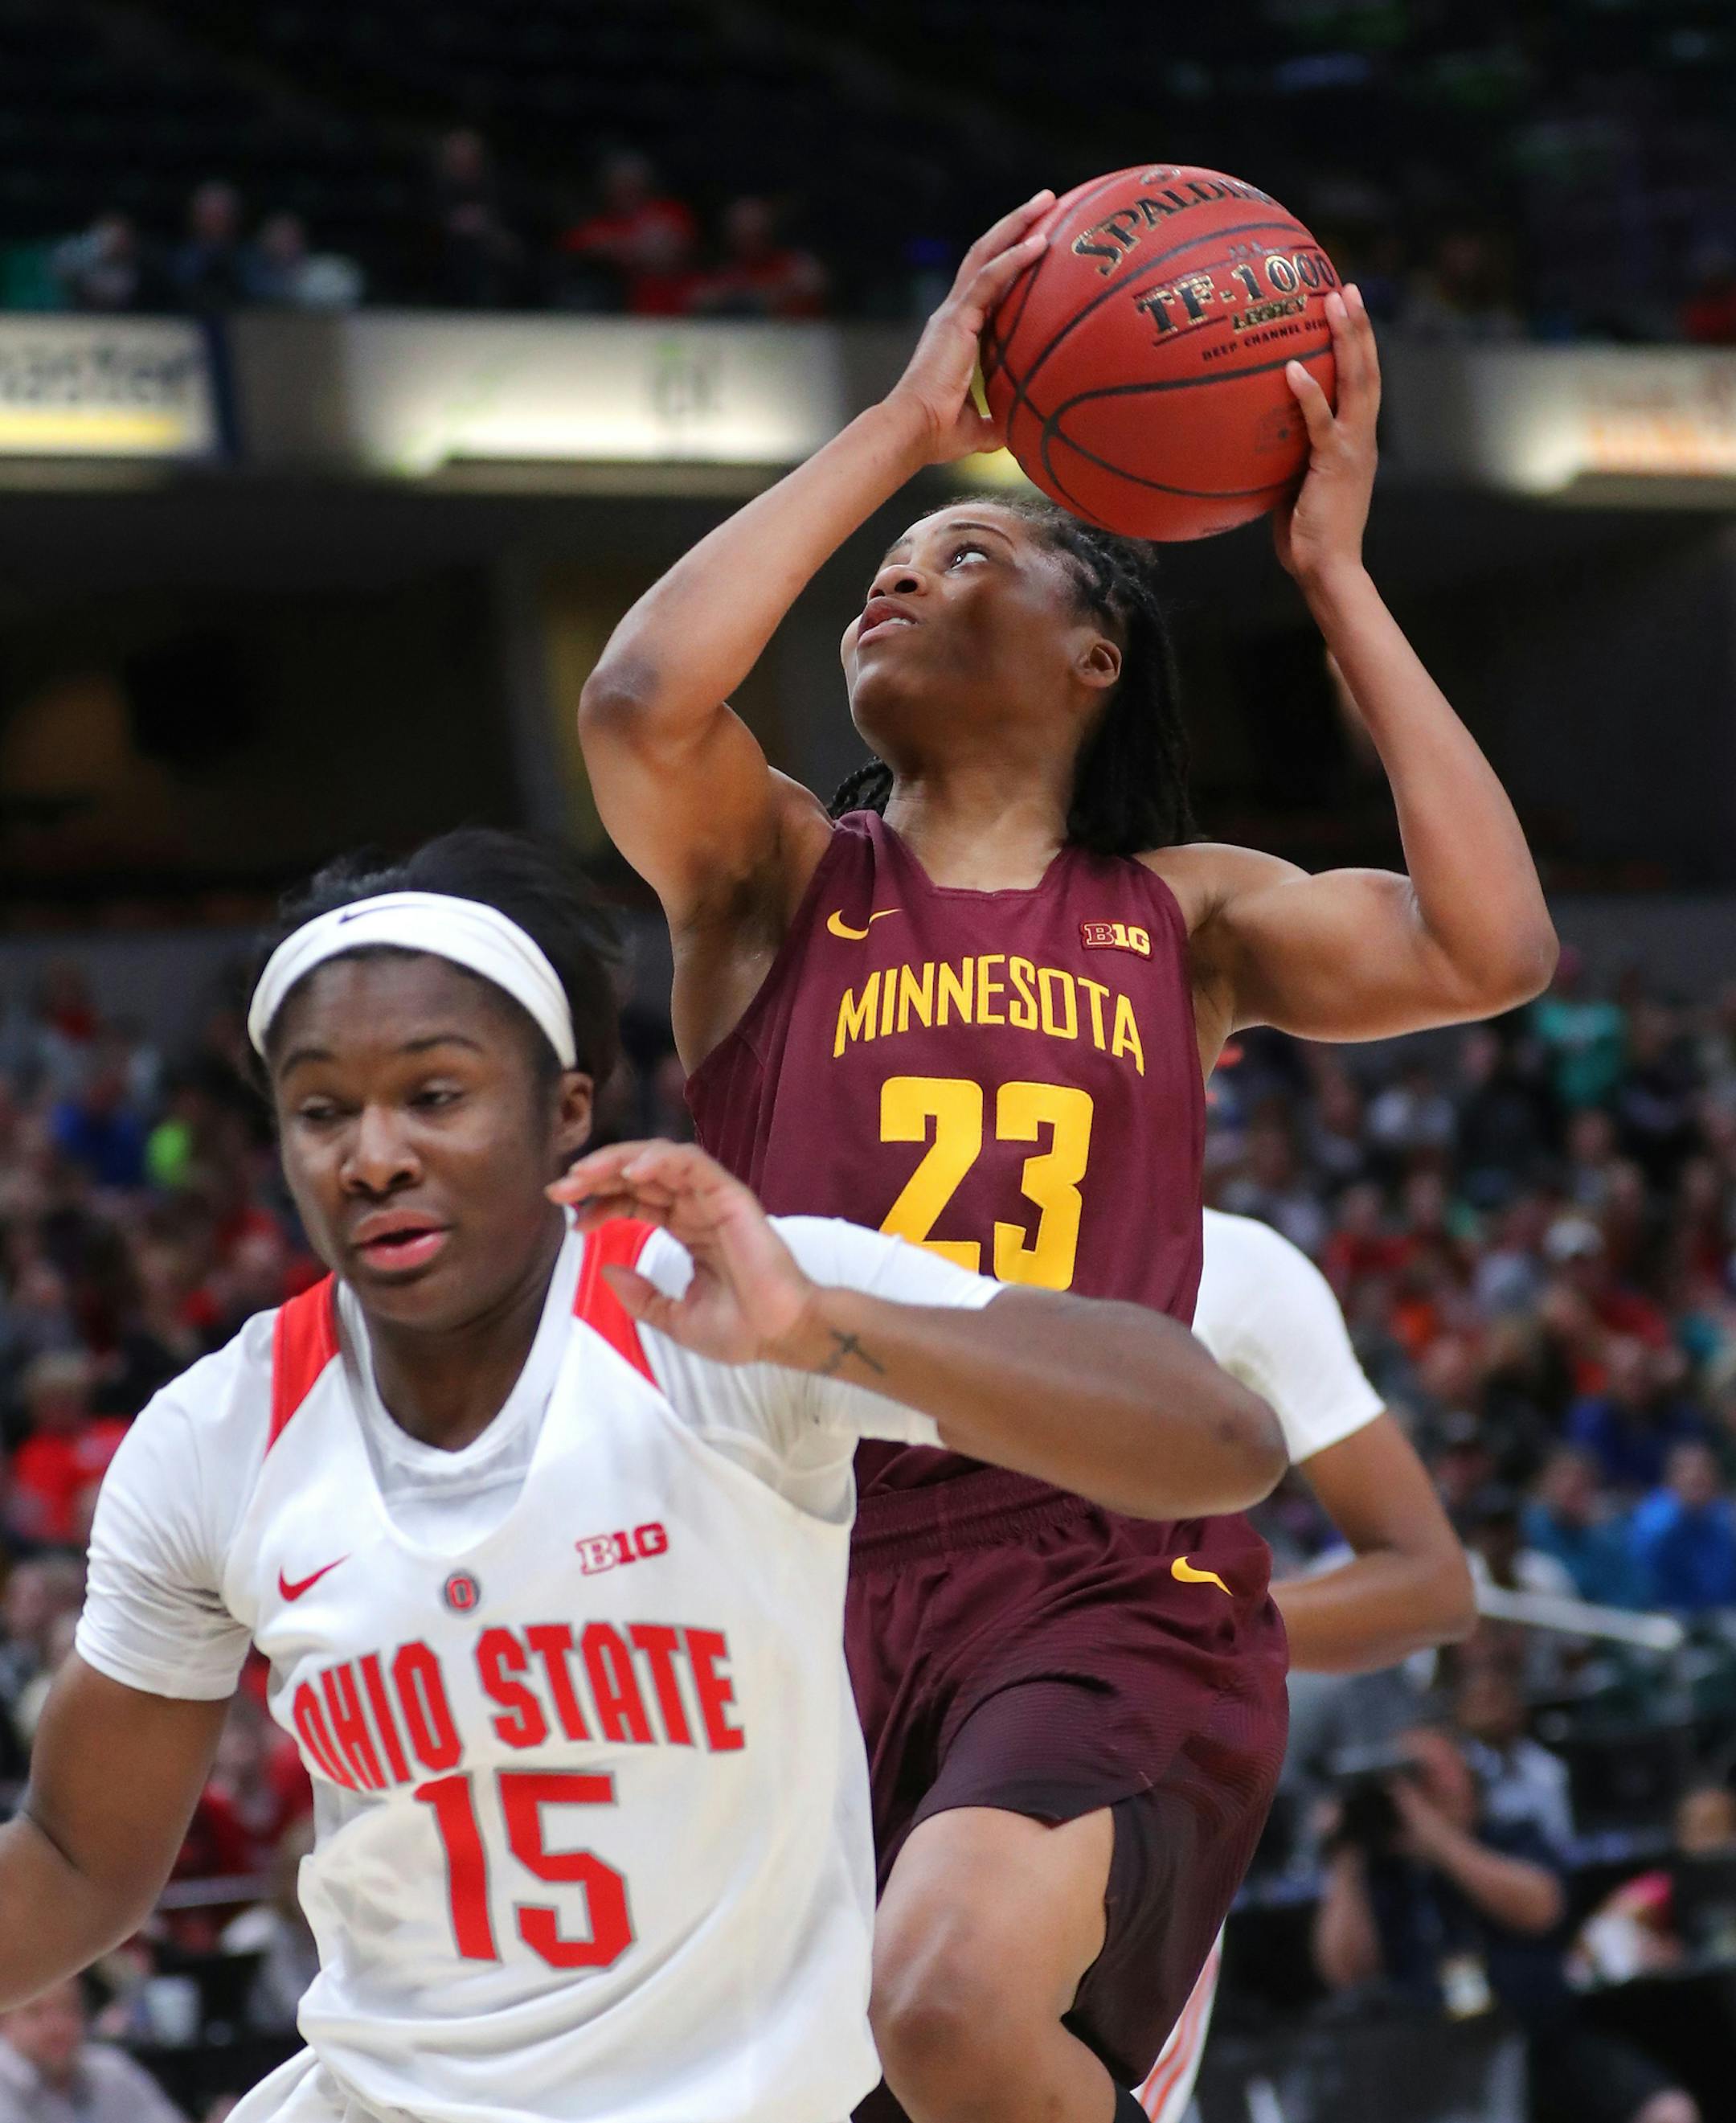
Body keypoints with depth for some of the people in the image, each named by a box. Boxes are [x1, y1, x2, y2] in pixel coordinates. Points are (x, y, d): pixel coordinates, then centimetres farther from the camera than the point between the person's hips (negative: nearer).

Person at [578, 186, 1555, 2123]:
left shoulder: (1184, 916, 16)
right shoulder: (778, 877, 13)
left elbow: (1491, 952, -2)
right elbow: (640, 704, -9)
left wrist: (1334, 579, 4)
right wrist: (903, 423, -1)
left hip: (1104, 1579, -1)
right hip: (804, 1547, 2)